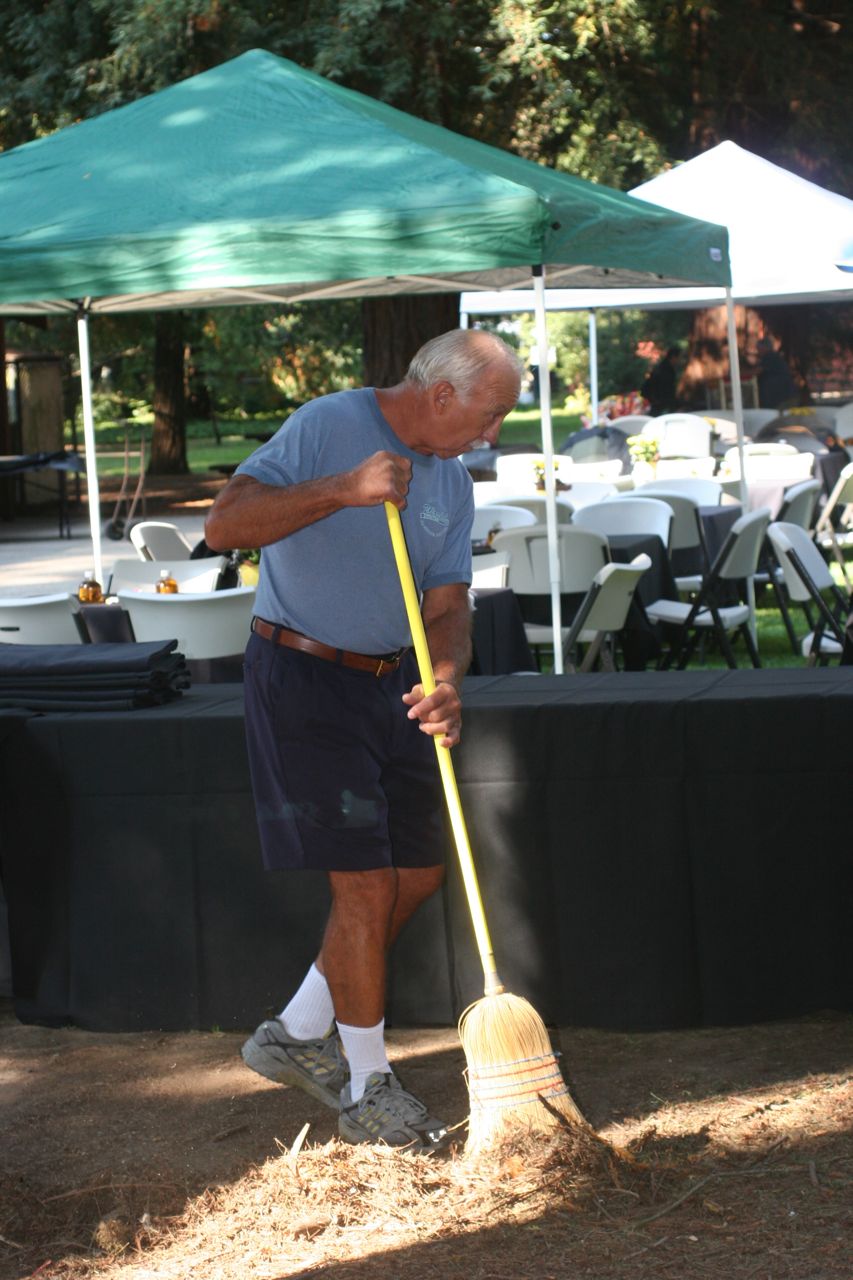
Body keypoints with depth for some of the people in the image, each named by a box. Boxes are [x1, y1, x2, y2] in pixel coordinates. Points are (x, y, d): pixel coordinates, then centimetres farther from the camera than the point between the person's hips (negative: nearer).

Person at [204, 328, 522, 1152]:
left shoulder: (451, 482, 8)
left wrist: (444, 683, -18)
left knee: (417, 875, 10)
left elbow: (446, 607, 3)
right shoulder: (328, 427, -14)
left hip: (389, 682, 8)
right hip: (303, 675, -8)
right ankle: (367, 1090, 5)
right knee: (365, 883, -8)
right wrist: (343, 490, -33)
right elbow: (224, 526, -23)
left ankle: (298, 1035, 26)